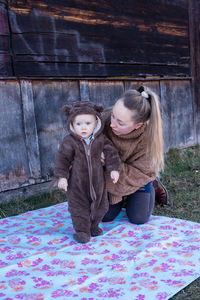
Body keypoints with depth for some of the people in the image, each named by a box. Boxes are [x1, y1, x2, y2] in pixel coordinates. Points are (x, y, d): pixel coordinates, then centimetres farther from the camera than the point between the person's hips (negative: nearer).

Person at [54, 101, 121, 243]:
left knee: (100, 205, 16)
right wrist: (61, 177, -15)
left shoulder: (101, 139, -8)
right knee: (79, 207, 3)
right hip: (77, 182, -3)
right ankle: (82, 230, 20)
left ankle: (94, 226, 39)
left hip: (97, 180, 3)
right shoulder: (70, 141, -14)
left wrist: (114, 169, -9)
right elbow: (62, 158, -10)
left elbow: (111, 153, -1)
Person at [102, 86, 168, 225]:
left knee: (138, 219, 2)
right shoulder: (105, 120, -31)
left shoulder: (148, 137, -36)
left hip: (136, 177, -2)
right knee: (105, 216, 0)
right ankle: (120, 198, 31)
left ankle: (153, 185, 27)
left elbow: (139, 174, -28)